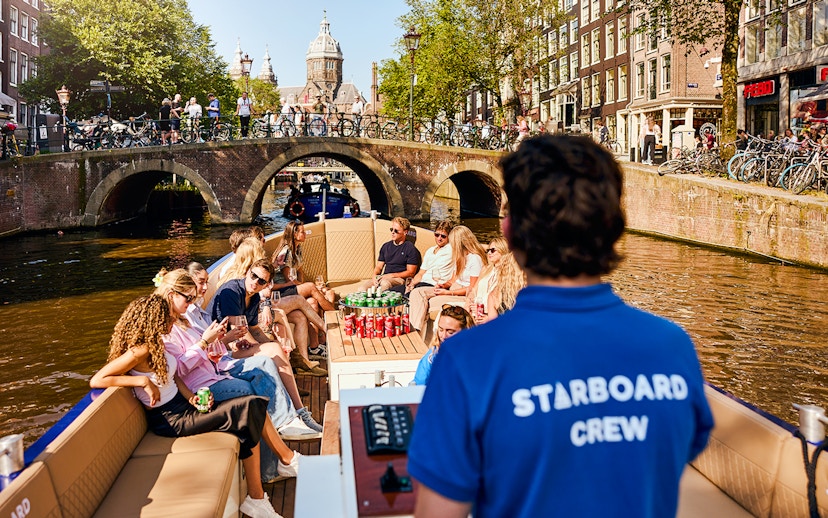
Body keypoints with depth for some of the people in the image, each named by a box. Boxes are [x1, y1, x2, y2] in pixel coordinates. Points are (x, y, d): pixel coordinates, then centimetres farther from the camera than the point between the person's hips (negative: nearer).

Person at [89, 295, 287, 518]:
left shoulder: (155, 343, 5)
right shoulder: (141, 351, -21)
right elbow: (96, 380, -26)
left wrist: (192, 398, -7)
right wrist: (144, 380, -27)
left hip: (182, 405, 9)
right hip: (170, 419, -8)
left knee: (254, 408, -6)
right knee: (247, 411, -17)